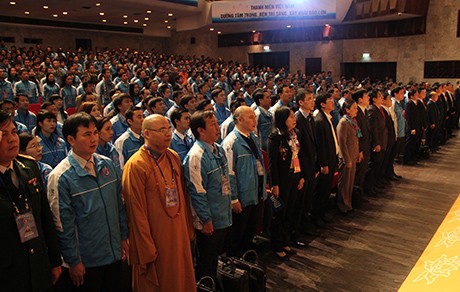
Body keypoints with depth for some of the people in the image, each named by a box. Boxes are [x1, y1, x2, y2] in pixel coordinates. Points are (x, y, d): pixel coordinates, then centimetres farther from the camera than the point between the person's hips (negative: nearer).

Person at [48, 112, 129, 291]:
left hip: (115, 254, 5)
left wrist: (124, 236, 9)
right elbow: (63, 224, -13)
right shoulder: (60, 177, -16)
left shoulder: (107, 165, 0)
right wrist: (73, 261, -9)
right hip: (85, 262, -5)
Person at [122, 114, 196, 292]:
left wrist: (188, 230, 10)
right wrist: (147, 250, -13)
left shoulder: (173, 157, 3)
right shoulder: (136, 165, -18)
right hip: (155, 240, -6)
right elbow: (137, 212, -17)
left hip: (179, 235, 6)